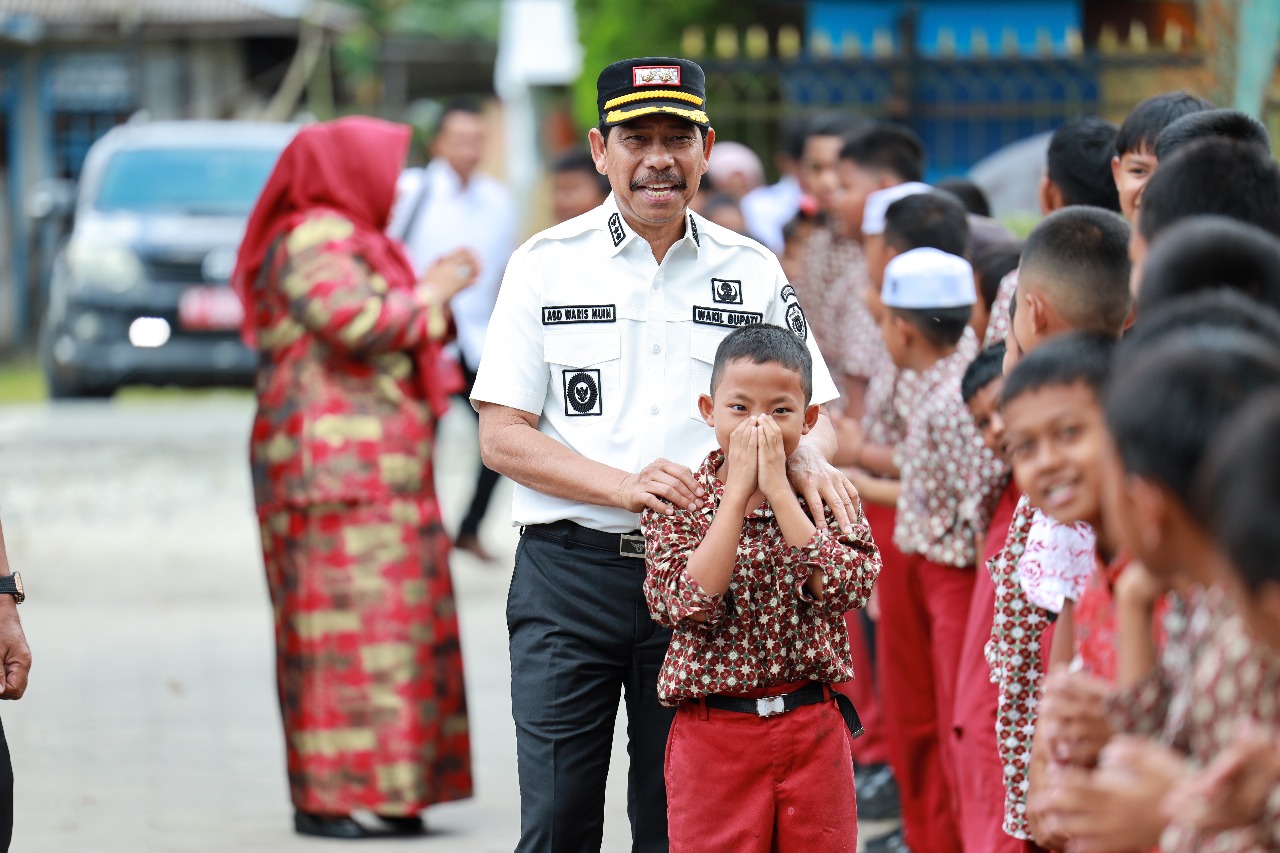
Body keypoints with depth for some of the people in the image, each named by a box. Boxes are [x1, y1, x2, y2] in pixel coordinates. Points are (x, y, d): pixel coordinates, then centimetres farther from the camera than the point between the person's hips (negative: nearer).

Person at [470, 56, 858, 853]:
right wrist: (626, 486, -16)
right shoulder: (548, 264, 3)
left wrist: (808, 458, -14)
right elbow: (502, 435, -1)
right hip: (570, 570, -1)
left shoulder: (752, 272, 8)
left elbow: (809, 413, 11)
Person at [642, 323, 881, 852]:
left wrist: (778, 490, -16)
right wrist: (737, 492, -17)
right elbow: (689, 604, -18)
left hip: (814, 733, 2)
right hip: (714, 736, -2)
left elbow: (846, 587, -15)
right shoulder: (676, 505, -2)